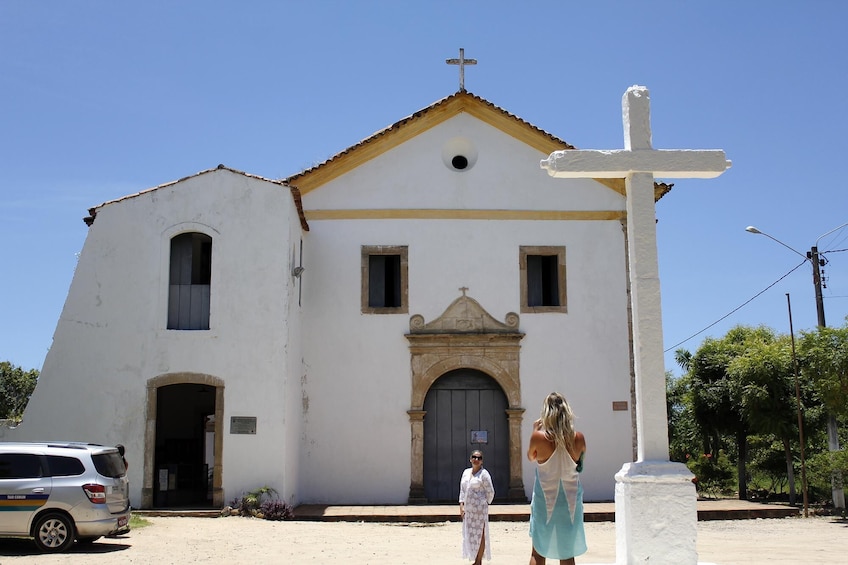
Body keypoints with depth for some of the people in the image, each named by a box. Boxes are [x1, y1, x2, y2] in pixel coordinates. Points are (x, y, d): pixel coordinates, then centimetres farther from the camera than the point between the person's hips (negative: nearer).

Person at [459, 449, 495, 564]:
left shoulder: (484, 474, -8)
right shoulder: (466, 472, 11)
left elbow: (490, 492, -6)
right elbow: (462, 490, 12)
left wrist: (485, 504, 2)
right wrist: (461, 506, 4)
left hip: (479, 509, -6)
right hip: (467, 509, 7)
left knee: (479, 534, -1)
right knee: (469, 534, 9)